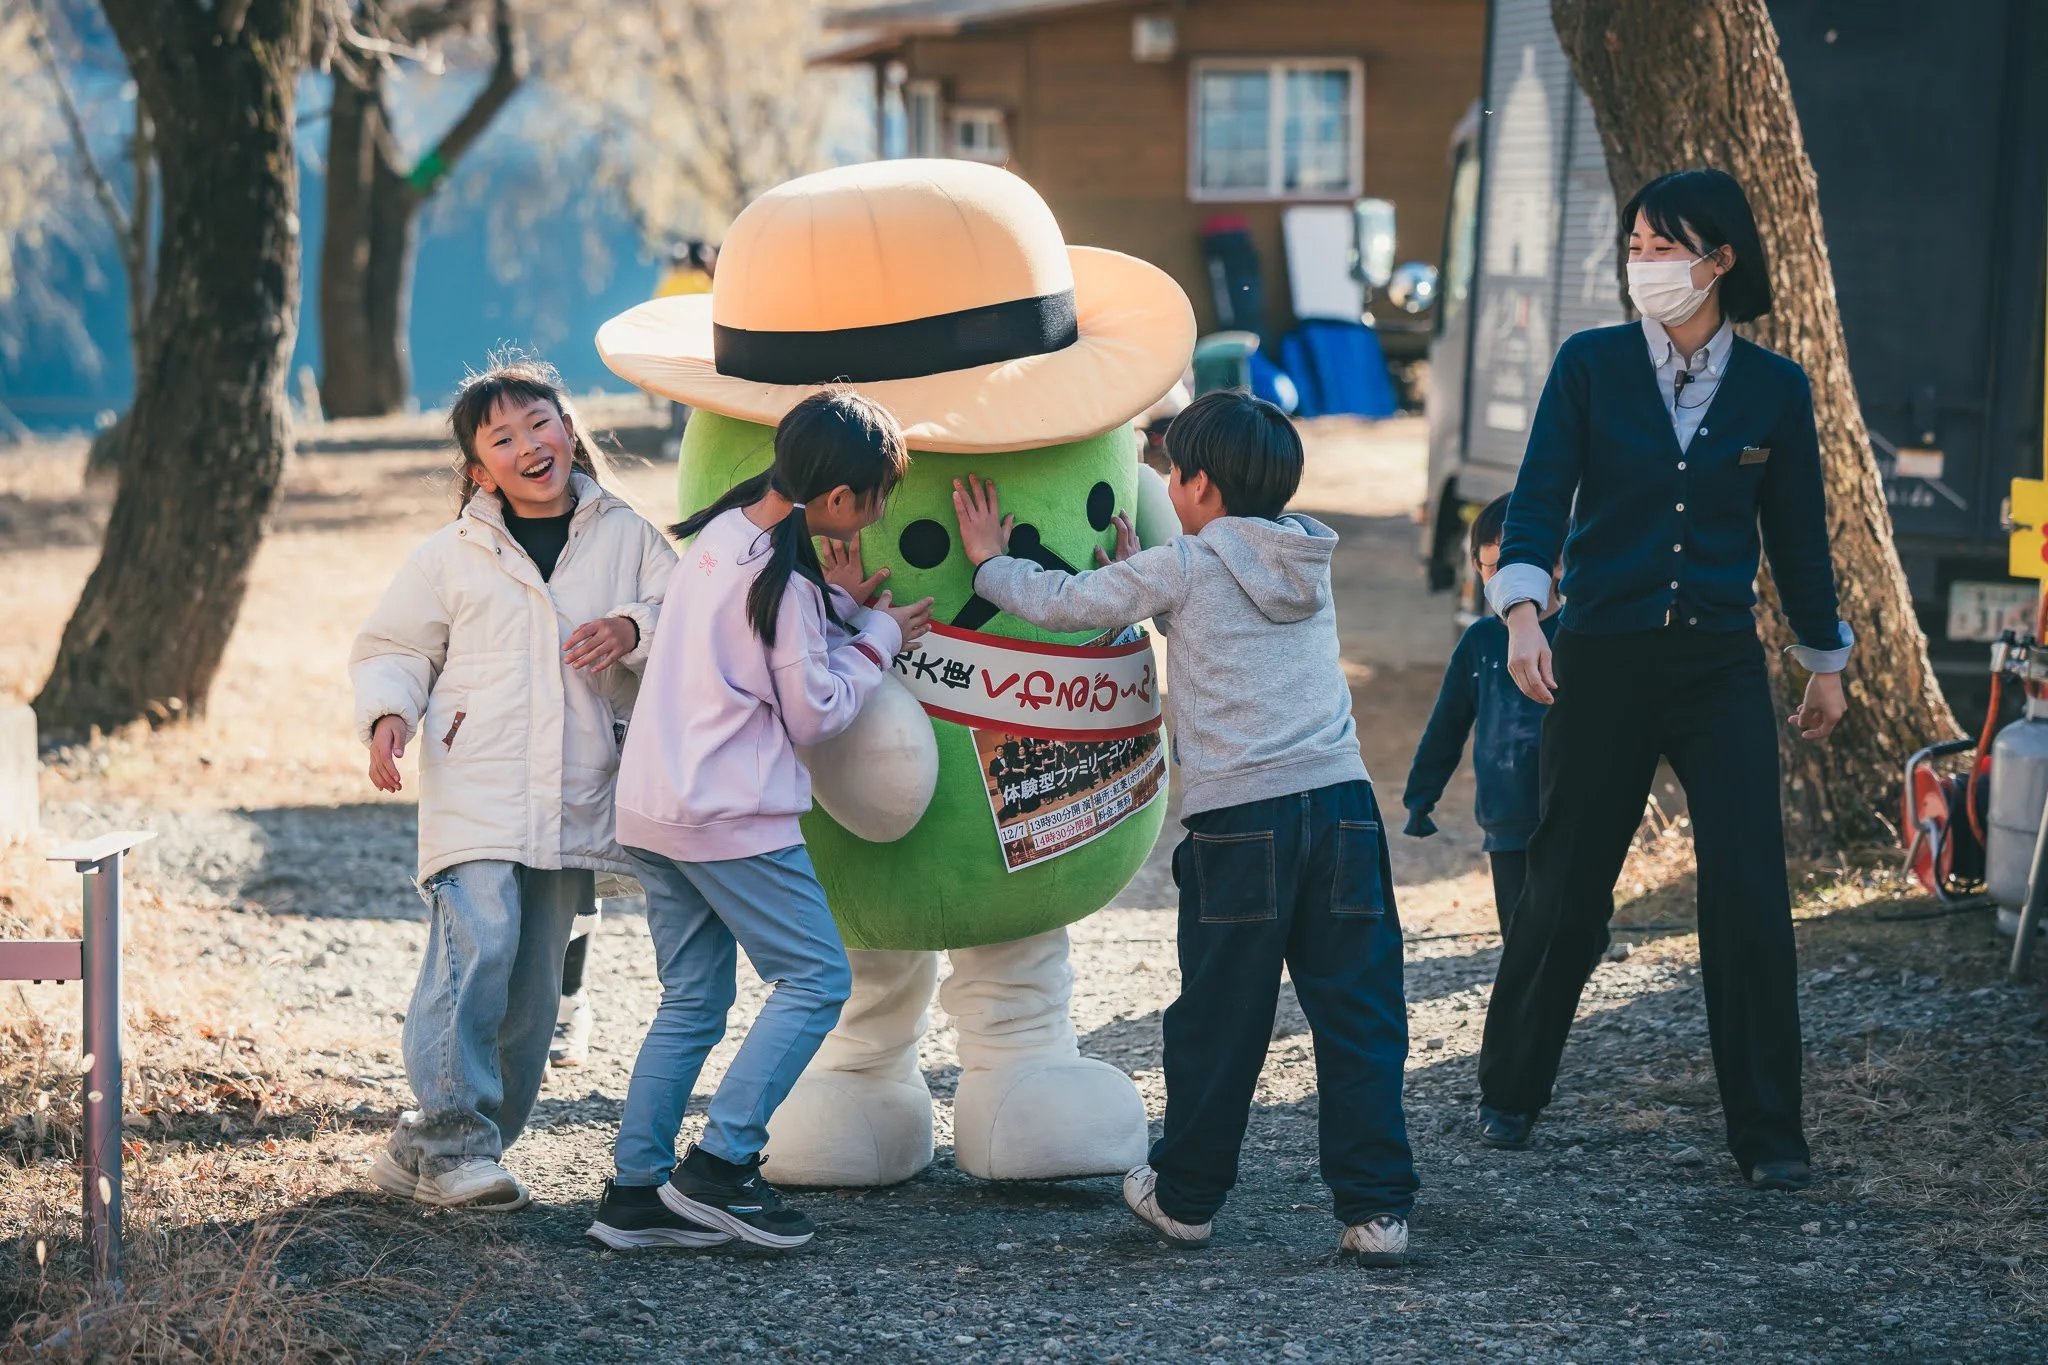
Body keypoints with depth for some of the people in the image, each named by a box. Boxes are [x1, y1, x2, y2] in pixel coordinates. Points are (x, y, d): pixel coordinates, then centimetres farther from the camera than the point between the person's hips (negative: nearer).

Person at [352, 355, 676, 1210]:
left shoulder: (626, 538, 11)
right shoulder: (451, 556, 8)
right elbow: (391, 648, 14)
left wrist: (634, 630, -13)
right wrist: (389, 712, -6)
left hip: (576, 806, 3)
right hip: (474, 792, -3)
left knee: (532, 983, 4)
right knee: (479, 944, -22)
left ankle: (432, 1149, 14)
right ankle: (452, 1135, -16)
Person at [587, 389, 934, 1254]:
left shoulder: (720, 534, 9)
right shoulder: (782, 581, -17)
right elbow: (815, 713, -10)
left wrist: (845, 611, 12)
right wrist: (877, 637, 2)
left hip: (652, 807, 9)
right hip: (732, 818, -9)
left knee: (692, 1001, 13)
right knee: (816, 978, -1)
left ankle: (635, 1189, 11)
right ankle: (720, 1165, -5)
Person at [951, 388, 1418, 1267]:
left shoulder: (1184, 568, 0)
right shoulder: (1310, 564, 16)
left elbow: (1062, 604, 8)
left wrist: (989, 563, 24)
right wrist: (1147, 590, 37)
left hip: (1240, 819, -4)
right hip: (1342, 802, 4)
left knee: (1218, 1021, 7)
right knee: (1358, 1015, 3)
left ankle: (1184, 1197, 21)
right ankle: (1377, 1210, 0)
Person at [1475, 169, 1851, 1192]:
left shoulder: (1774, 390, 4)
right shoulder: (1590, 366, 0)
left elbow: (1798, 533, 13)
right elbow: (1540, 495, -8)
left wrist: (1825, 660, 20)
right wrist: (1522, 612, -24)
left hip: (1720, 668, 1)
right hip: (1602, 662, 0)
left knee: (1750, 898, -7)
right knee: (1568, 889, 6)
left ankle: (1768, 1137, 1)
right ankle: (1510, 1095, 26)